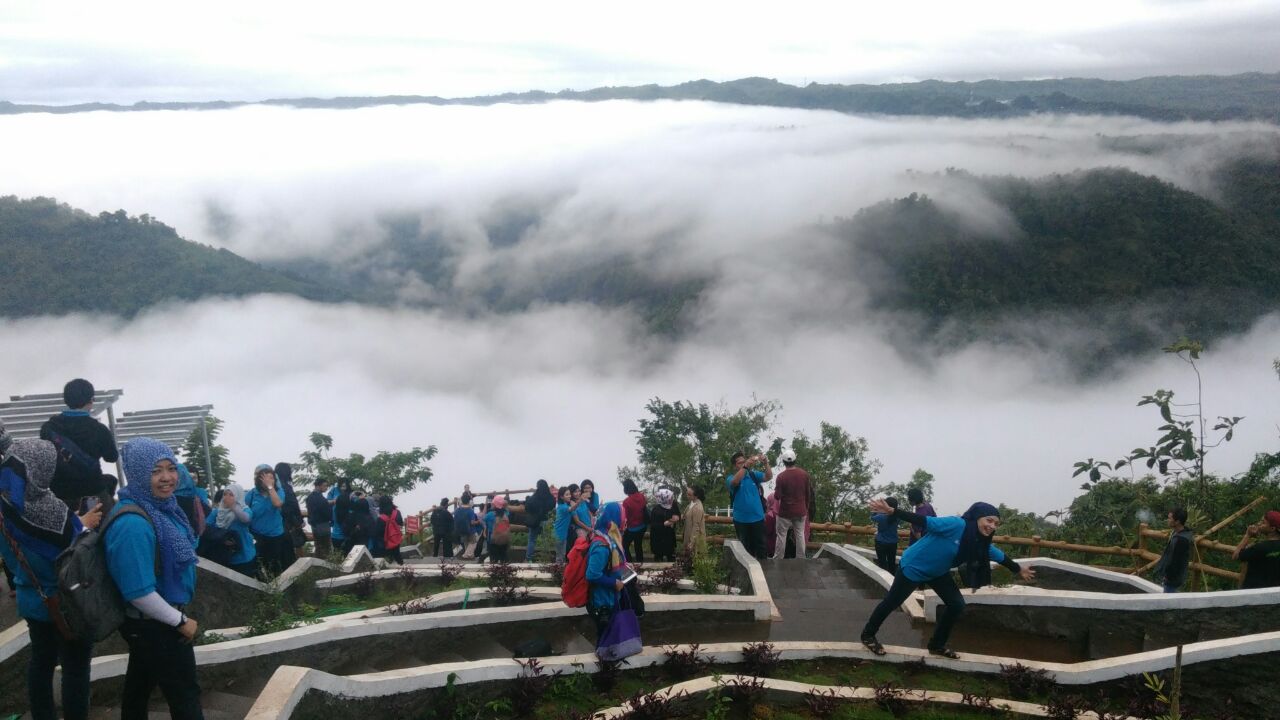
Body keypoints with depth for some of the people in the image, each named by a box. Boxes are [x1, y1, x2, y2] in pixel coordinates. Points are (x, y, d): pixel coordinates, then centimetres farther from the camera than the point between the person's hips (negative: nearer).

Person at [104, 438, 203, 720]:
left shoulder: (162, 507, 0)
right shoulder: (133, 524, -30)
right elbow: (139, 592, -29)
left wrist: (178, 616, 17)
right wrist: (180, 621, -17)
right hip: (155, 625, -9)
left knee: (139, 686, 23)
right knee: (185, 696, 2)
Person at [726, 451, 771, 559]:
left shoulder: (753, 475, 2)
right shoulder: (731, 478, -5)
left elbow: (769, 477, -10)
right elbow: (735, 481, -28)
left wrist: (766, 463, -28)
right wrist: (745, 466, -39)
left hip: (758, 518, 1)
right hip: (741, 519, -1)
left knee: (760, 546, 8)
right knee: (745, 548, 11)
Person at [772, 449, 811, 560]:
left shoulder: (781, 476, -17)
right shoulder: (804, 474, -4)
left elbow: (777, 496, -16)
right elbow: (808, 493, 4)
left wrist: (775, 492, 6)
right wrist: (806, 508, 16)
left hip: (785, 512, -3)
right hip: (801, 511, 4)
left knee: (781, 535, 6)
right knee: (800, 535, 12)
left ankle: (777, 560, 12)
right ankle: (801, 559, 16)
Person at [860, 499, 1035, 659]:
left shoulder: (981, 542, -7)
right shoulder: (957, 525, -32)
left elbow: (999, 556, 11)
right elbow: (925, 521, -36)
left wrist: (1019, 569, 25)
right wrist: (892, 512, -43)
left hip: (938, 572, 8)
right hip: (914, 566, -8)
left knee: (957, 604, 3)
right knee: (891, 602, 5)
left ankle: (937, 645, 19)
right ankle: (868, 635, 26)